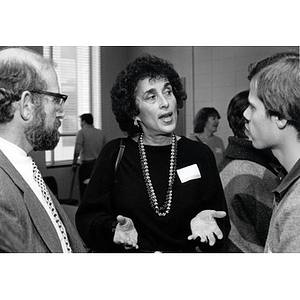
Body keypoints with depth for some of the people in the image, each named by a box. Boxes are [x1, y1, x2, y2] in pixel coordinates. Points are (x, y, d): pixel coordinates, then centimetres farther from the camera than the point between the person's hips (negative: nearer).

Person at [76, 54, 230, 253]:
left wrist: (203, 222, -23)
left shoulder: (200, 155, -4)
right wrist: (114, 228, -23)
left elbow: (223, 225, -3)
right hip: (128, 253, 0)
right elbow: (87, 217, -5)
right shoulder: (115, 154, -6)